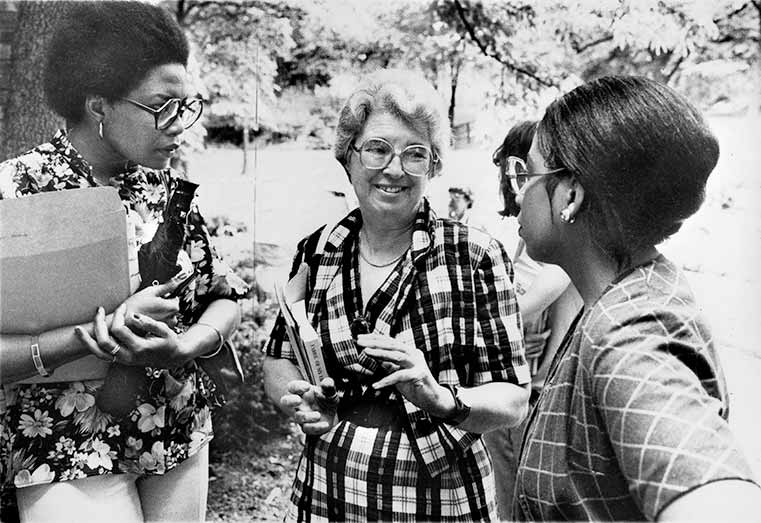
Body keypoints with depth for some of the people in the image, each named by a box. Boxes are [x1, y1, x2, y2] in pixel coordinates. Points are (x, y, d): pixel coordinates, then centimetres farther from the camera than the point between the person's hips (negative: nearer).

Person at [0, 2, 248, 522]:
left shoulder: (166, 186, -1)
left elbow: (225, 297, 2)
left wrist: (181, 347, -17)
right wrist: (93, 335, -28)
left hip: (183, 438, 5)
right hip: (69, 458, -4)